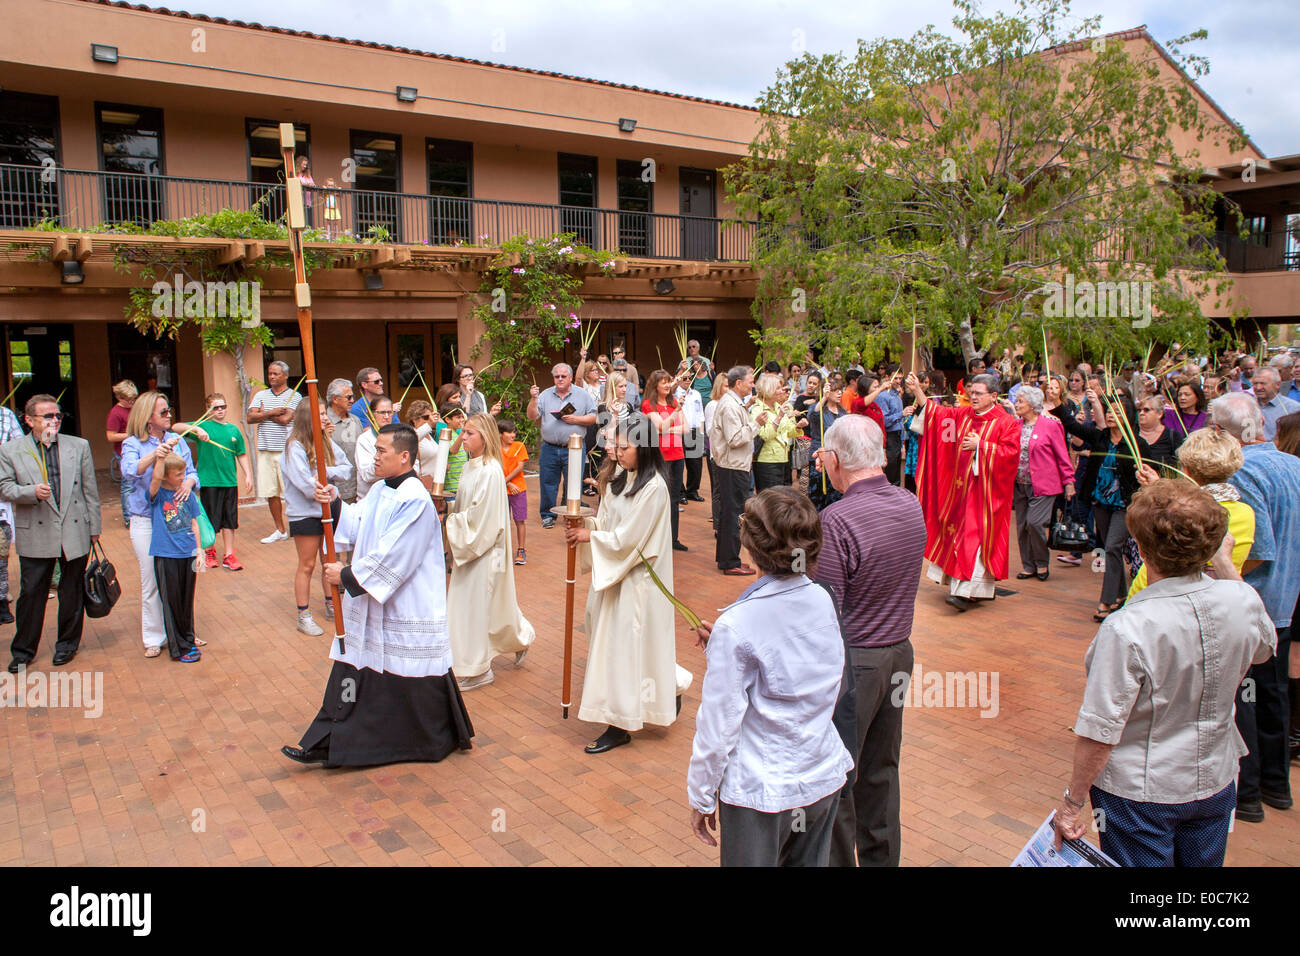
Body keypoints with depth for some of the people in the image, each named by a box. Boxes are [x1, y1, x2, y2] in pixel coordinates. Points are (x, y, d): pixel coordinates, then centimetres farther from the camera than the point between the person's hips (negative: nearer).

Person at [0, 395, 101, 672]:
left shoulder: (79, 446, 6)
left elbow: (90, 490, 8)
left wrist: (94, 528, 7)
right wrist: (32, 492, -21)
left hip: (75, 533, 1)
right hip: (34, 536, -1)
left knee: (72, 592, 10)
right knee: (31, 593, 4)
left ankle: (67, 644, 26)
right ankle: (23, 651, 19)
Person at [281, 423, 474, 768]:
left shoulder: (414, 500, -22)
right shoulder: (380, 491, 8)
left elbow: (391, 558, -24)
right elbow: (356, 529, 9)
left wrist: (347, 575, -16)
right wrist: (335, 503, -6)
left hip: (408, 611, -9)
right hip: (372, 605, 9)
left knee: (415, 681, 7)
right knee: (354, 671, 12)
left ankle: (443, 739, 27)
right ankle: (329, 743, 20)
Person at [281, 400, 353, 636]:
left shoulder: (327, 442, 5)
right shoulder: (294, 448, -15)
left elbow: (347, 468, 1)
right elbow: (306, 485, -22)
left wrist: (327, 472, -14)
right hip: (305, 513, -6)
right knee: (307, 565, 3)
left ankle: (331, 605, 31)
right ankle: (304, 617, 13)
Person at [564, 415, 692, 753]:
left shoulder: (653, 487, -19)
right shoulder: (620, 479, 7)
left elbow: (628, 538, -20)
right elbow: (607, 521, 11)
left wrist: (589, 536, -12)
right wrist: (584, 523, -8)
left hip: (638, 578, -9)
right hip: (616, 571, 9)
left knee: (625, 643, -2)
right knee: (613, 641, 15)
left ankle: (620, 725, 8)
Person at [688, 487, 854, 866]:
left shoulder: (736, 625, -23)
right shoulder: (824, 601, -6)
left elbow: (718, 724, -17)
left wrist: (701, 797, -4)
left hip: (760, 793, -5)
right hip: (825, 780, 5)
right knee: (809, 862, 23)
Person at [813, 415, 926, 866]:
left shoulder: (837, 519, -24)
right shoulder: (911, 505, -1)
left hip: (852, 661, -8)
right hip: (900, 652, 8)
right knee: (880, 770, 23)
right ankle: (881, 856, 38)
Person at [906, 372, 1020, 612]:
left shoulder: (1006, 423, -4)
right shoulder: (962, 415, 10)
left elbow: (1011, 451, -13)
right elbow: (934, 412, 8)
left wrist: (981, 445, -15)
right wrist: (917, 391, -3)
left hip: (985, 490, -6)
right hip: (960, 487, 6)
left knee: (976, 535, -11)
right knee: (958, 533, 8)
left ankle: (967, 591, -13)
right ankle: (983, 589, 20)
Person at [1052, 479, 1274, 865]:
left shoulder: (1128, 629, -31)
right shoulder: (1244, 600, -14)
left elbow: (1099, 733, -26)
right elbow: (1262, 650, 13)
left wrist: (1072, 803, -12)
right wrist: (1225, 563, 15)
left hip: (1141, 793, -5)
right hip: (1216, 781, 5)